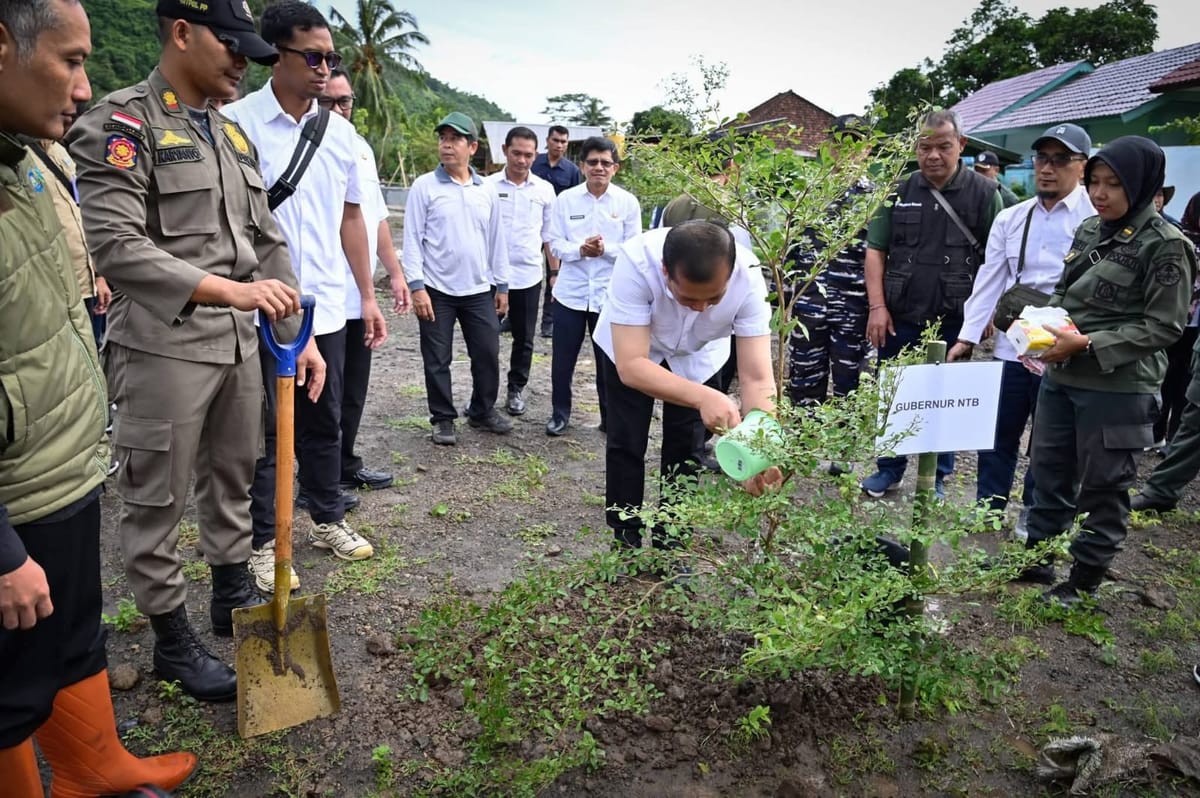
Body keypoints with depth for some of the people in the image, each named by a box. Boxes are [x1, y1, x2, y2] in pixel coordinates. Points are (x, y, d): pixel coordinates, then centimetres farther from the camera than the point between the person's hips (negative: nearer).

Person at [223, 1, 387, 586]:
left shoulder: (340, 131, 8)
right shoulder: (237, 123, -7)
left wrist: (368, 296, 10)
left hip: (326, 308, 5)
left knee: (324, 422, 15)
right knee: (263, 430, 7)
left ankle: (327, 520, 31)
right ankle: (262, 542, 21)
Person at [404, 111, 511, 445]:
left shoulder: (487, 190, 6)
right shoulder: (424, 186, -4)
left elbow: (496, 239, 11)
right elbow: (412, 239, -6)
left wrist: (501, 285, 11)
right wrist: (416, 286, -12)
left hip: (479, 290, 3)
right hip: (437, 290, -3)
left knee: (488, 355, 9)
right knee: (437, 360, 5)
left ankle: (482, 411, 28)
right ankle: (443, 419, 21)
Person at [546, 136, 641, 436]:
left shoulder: (628, 202, -2)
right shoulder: (566, 199, 0)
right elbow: (555, 244, -1)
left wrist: (606, 249, -20)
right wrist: (580, 249, -20)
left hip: (610, 294, -1)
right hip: (571, 292, 1)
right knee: (563, 359, 10)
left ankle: (610, 417, 25)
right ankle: (560, 413, 28)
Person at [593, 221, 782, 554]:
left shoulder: (748, 278, -36)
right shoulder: (636, 262, -42)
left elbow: (757, 379, -36)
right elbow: (631, 365, -45)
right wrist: (703, 398, -59)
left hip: (697, 353, 2)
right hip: (630, 348, -1)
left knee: (686, 447, 2)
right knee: (626, 442, 0)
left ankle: (670, 545, 21)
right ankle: (625, 543, 20)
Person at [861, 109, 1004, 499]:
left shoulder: (984, 192, 0)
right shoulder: (899, 191, 5)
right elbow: (875, 250, 5)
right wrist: (877, 306, -4)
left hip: (955, 321, -1)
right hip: (900, 318, 2)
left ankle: (936, 477, 24)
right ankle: (889, 468, 27)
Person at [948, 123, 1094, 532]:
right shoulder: (1010, 218, 8)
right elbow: (990, 278, 6)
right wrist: (968, 335, 1)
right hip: (1010, 344, 4)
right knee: (996, 433, 11)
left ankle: (1035, 515, 29)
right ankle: (988, 507, 27)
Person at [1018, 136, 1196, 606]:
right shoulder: (1088, 230, 8)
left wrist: (1087, 344, -20)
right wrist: (1045, 328, -1)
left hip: (1117, 387, -7)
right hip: (1059, 377, 7)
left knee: (1104, 488, 6)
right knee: (1049, 473, 16)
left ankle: (1083, 582, 20)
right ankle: (1036, 562, 31)